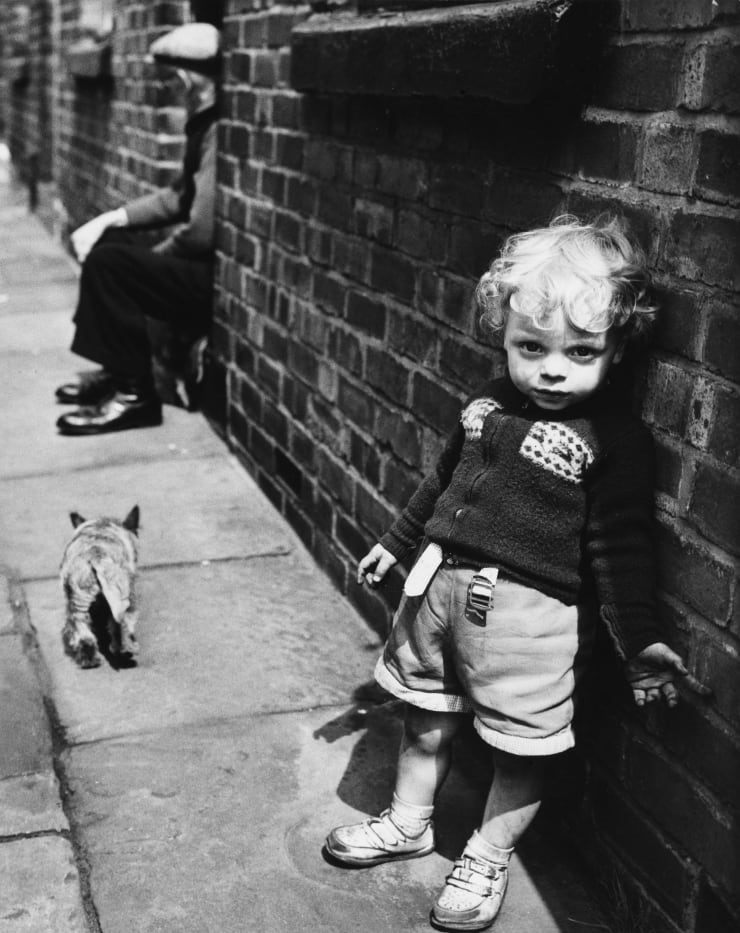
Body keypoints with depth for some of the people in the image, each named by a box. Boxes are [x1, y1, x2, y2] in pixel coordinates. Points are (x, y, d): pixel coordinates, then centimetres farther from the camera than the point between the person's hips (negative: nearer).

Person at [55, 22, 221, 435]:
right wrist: (110, 218, 10)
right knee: (105, 243, 16)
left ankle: (135, 393, -8)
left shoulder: (221, 132, -22)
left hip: (216, 279, -11)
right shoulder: (203, 125, 12)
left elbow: (204, 230, -27)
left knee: (107, 262, -16)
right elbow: (179, 196, 21)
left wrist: (158, 255, -7)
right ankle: (116, 370, 17)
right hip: (201, 264, 11)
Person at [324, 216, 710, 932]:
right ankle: (409, 822, 43)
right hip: (441, 583, 6)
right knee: (425, 722, 20)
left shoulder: (615, 439, -13)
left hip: (530, 612, -5)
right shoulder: (489, 404, 5)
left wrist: (639, 640, -15)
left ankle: (488, 858, 32)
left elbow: (620, 549, -12)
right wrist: (395, 544, 27)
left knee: (520, 749, 8)